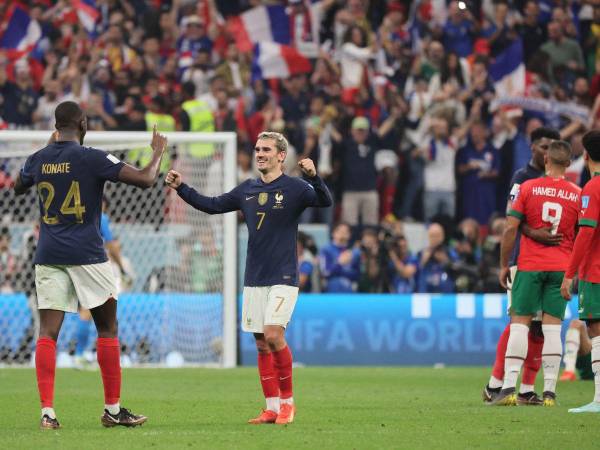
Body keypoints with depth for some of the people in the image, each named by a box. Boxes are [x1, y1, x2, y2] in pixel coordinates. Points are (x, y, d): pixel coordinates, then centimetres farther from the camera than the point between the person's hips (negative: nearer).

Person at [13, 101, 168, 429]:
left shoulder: (38, 159, 5)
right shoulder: (92, 158, -9)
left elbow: (18, 187, 29)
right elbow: (145, 180, -13)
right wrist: (158, 152, 7)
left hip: (48, 256, 4)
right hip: (87, 255, -4)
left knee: (48, 333, 0)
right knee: (107, 329, 8)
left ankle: (47, 411, -10)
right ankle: (113, 410, 10)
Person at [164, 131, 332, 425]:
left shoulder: (294, 188, -5)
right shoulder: (247, 190, 11)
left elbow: (325, 202, -21)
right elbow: (212, 205, 20)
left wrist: (313, 177, -39)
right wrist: (181, 188, 12)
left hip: (283, 278, -6)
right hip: (253, 279, 6)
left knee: (273, 335, -18)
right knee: (262, 344, 4)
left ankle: (287, 401, -3)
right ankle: (272, 408, 9)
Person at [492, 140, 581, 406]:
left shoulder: (528, 188, -3)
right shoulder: (577, 195, 1)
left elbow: (511, 228, -5)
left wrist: (504, 265, 3)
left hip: (529, 265, -1)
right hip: (561, 267, 1)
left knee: (519, 322, 1)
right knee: (552, 327, 2)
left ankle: (509, 387, -6)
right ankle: (550, 392, -1)